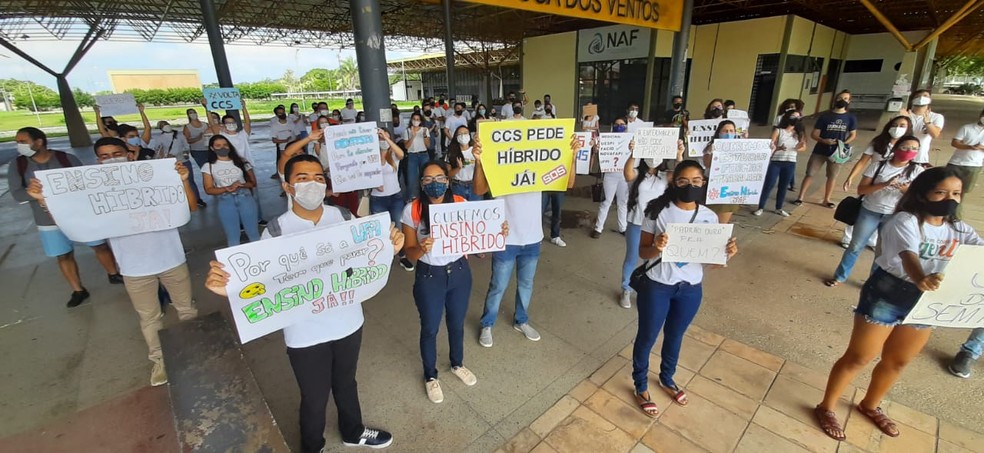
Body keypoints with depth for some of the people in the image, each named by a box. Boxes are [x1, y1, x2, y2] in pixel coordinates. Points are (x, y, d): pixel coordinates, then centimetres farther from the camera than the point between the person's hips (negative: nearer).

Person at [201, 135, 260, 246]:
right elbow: (209, 190, 3)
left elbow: (253, 182, 8)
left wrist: (241, 185, -13)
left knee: (254, 233, 3)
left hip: (245, 197, 0)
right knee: (232, 237, 7)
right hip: (225, 201, 0)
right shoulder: (208, 166, 7)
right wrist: (227, 188, -15)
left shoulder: (241, 161, 7)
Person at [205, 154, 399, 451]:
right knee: (314, 398, 18)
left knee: (346, 383, 27)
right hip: (305, 334, -3)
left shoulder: (344, 218, -8)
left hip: (348, 323, 3)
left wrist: (390, 248, -19)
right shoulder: (276, 232, -16)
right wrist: (226, 287, -34)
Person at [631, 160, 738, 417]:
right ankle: (641, 387, 35)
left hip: (691, 289, 4)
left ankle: (667, 379, 49)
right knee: (647, 337, 12)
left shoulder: (709, 218, -4)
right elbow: (642, 253, -12)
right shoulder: (658, 211, -14)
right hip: (656, 286, -3)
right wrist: (657, 247, -33)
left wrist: (727, 253, -20)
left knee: (675, 336, 23)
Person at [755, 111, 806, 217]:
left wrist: (798, 148, -12)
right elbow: (770, 146, -8)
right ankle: (760, 208, 3)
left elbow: (804, 147, 10)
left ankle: (779, 208, 23)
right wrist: (779, 148, -28)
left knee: (783, 186, 11)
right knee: (769, 185, -4)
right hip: (776, 162, -4)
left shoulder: (799, 133, 8)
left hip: (791, 163, 4)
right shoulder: (778, 131, -3)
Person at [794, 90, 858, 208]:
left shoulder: (851, 118, 4)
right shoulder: (825, 115, -1)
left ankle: (826, 200, 19)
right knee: (810, 174, -4)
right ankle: (800, 197, 2)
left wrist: (844, 143, -11)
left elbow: (853, 134, 9)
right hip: (820, 151, -2)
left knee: (832, 176, 9)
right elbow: (813, 134, -1)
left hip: (837, 152, 2)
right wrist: (823, 140, -20)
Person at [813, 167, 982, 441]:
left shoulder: (959, 230, 6)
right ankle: (826, 408, 15)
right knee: (858, 358, 1)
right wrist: (921, 279, -53)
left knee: (897, 362, 20)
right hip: (886, 295, -7)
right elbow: (908, 255, -33)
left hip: (925, 303, 7)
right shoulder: (906, 221, -15)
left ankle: (870, 406, 42)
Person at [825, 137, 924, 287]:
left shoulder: (917, 171, -2)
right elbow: (861, 190, -10)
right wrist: (885, 184, -24)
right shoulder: (877, 166, -6)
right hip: (869, 212, -1)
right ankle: (840, 276, 19)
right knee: (855, 247, 7)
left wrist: (906, 189, -22)